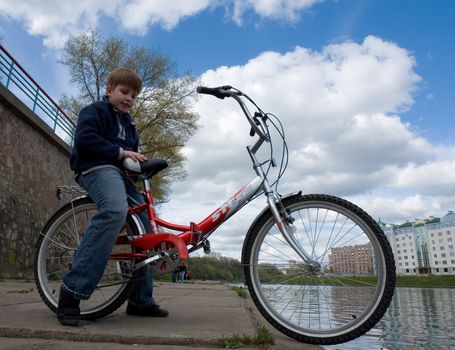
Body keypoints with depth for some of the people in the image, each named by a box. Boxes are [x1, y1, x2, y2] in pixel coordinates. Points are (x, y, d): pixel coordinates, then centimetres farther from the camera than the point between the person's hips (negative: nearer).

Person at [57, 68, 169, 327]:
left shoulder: (129, 122, 29)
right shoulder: (96, 110, 5)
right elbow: (84, 138, -12)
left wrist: (140, 160, 7)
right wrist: (121, 152, -15)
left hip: (123, 173, 9)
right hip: (98, 167, -9)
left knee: (146, 229, -1)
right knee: (116, 211, -39)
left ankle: (141, 300, 7)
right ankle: (72, 291, -33)